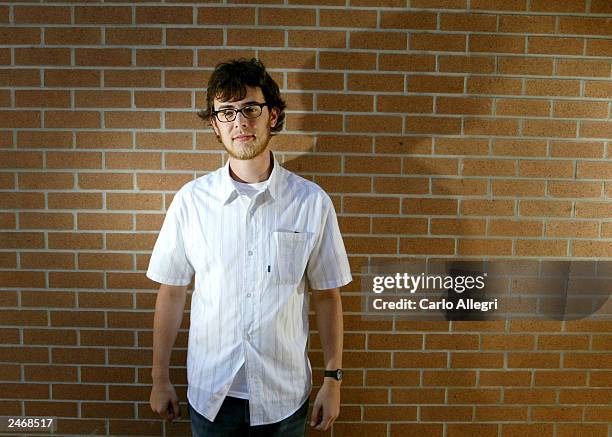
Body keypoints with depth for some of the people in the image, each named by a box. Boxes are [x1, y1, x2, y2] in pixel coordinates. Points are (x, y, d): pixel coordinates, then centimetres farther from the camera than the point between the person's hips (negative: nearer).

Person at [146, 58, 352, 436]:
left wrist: (333, 379, 0)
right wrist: (160, 379, 4)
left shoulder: (312, 201, -11)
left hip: (284, 394, 0)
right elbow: (172, 292, -1)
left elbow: (326, 295, -4)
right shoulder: (191, 199, -8)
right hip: (210, 392, 1)